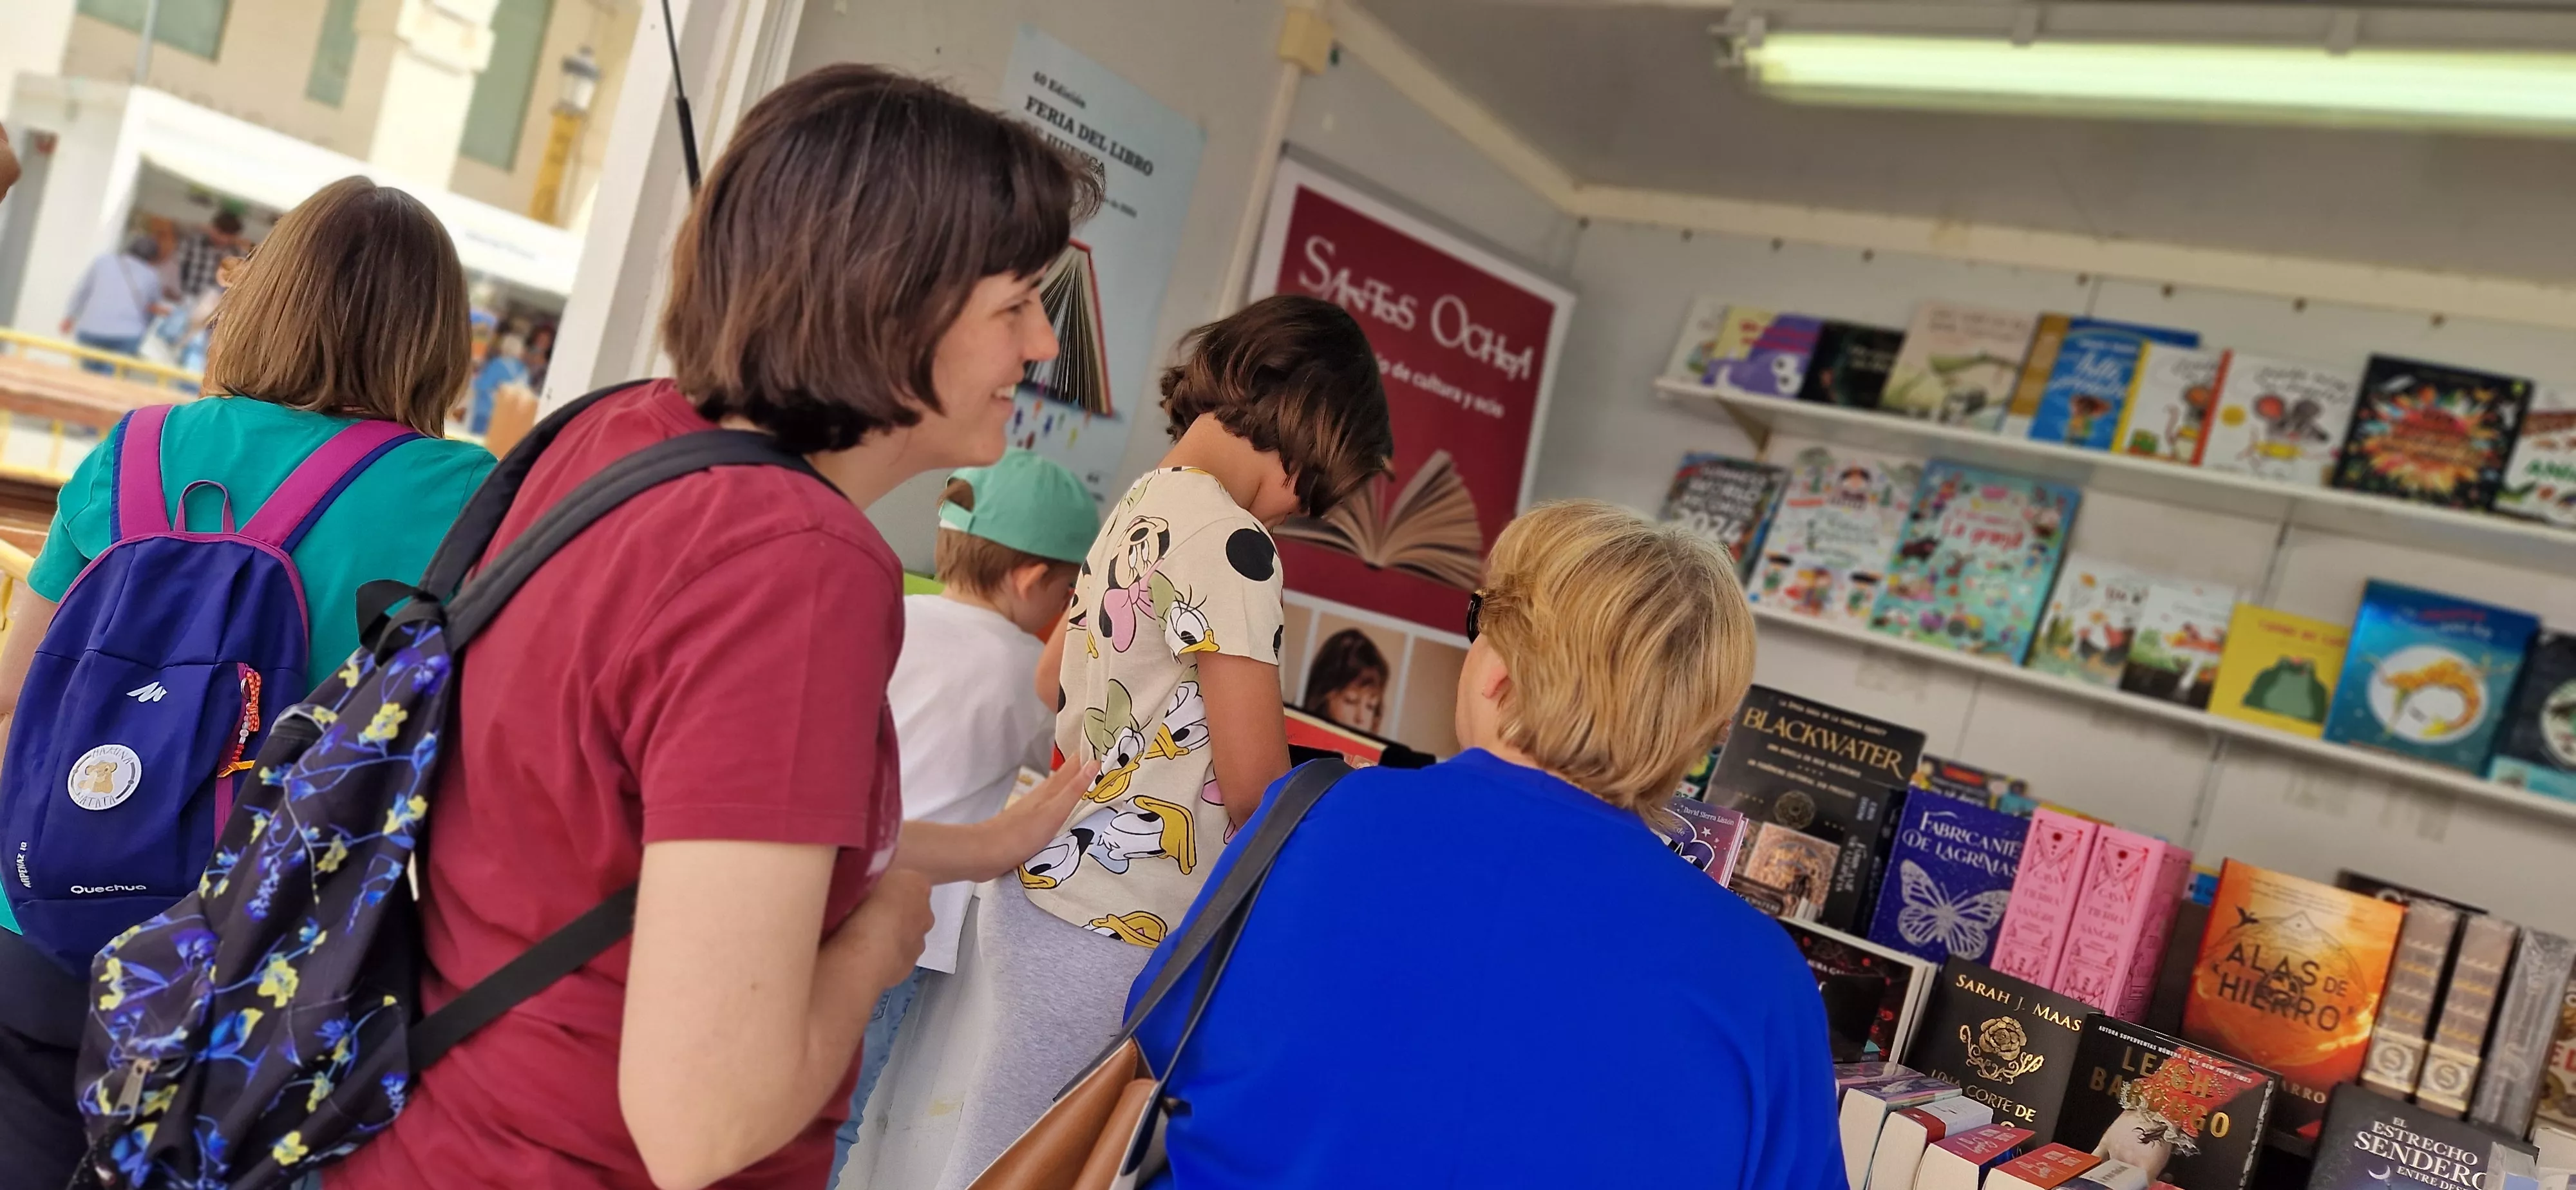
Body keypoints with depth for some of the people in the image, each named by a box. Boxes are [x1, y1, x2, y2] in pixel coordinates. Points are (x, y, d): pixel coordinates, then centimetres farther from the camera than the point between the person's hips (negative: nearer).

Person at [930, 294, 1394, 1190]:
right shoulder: (1229, 541, -17)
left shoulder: (1139, 508, 11)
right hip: (1106, 938, -9)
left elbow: (1050, 686, 24)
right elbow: (1254, 784, -17)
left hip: (1056, 890, 9)